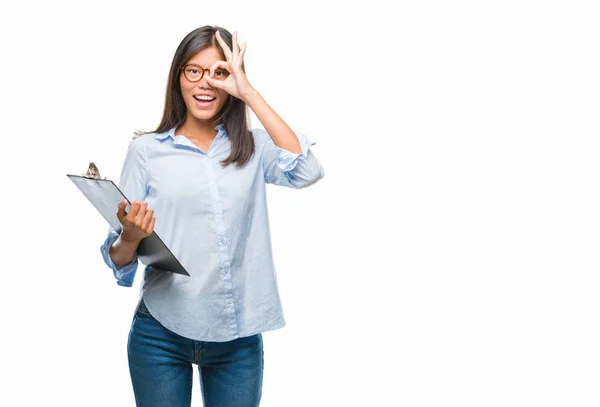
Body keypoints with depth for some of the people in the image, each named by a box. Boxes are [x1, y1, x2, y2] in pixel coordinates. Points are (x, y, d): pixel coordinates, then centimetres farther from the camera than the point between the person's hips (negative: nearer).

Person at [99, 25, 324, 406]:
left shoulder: (254, 147, 5)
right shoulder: (147, 150, 0)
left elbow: (306, 172, -16)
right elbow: (119, 261, -1)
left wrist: (249, 92, -13)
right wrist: (131, 238, -25)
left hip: (239, 338, 1)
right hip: (162, 333, -1)